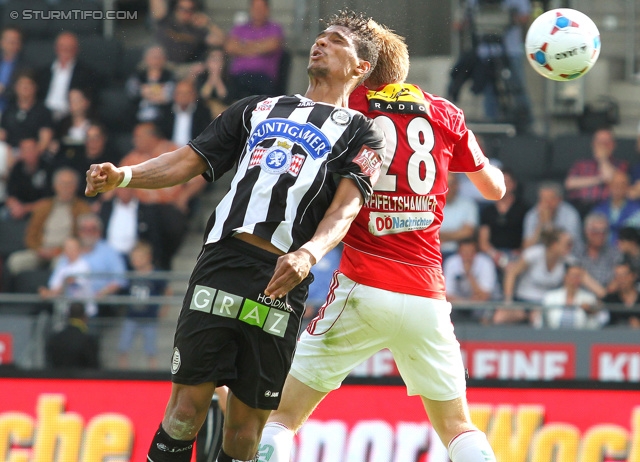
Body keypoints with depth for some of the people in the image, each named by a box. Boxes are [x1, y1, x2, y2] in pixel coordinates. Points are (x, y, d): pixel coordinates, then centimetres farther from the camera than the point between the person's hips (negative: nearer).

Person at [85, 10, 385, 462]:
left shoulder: (360, 133, 13)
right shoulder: (258, 109, 26)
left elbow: (346, 207, -3)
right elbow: (189, 161, 24)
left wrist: (309, 254, -23)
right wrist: (124, 176, 5)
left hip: (281, 280, -3)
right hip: (220, 265, 3)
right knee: (187, 407, -6)